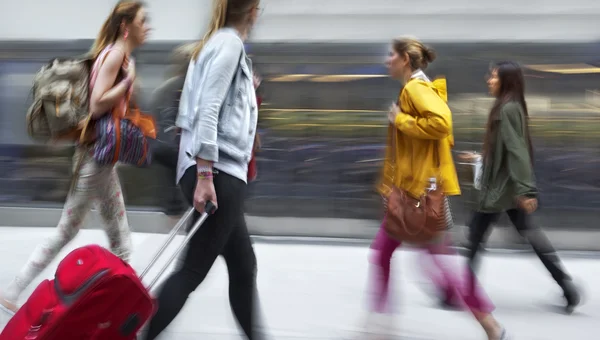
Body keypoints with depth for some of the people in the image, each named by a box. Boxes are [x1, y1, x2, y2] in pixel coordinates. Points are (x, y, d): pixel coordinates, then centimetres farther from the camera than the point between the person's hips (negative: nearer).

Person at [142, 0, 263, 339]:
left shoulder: (216, 42, 19)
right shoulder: (230, 43, -8)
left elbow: (196, 111, 18)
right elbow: (208, 110, -18)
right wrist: (205, 175, -22)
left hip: (216, 173, 10)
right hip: (219, 174, -10)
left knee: (244, 267, 13)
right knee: (193, 270, -7)